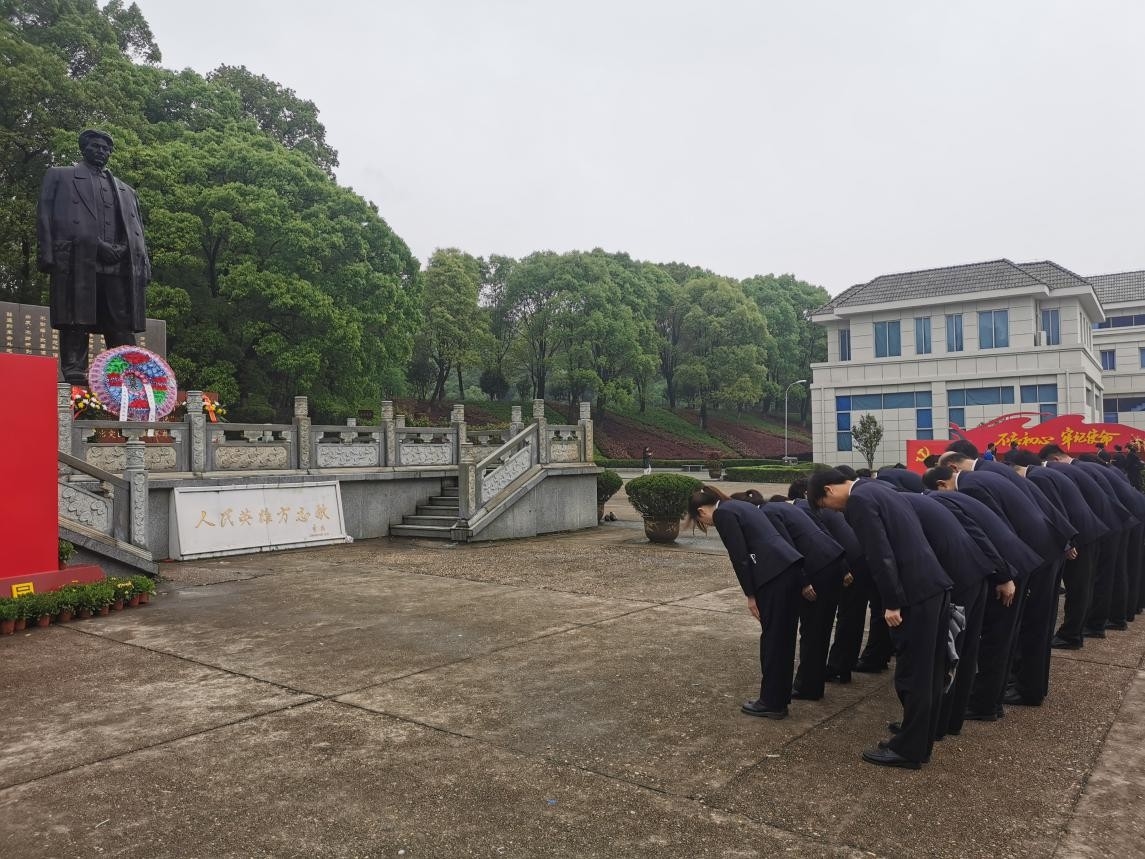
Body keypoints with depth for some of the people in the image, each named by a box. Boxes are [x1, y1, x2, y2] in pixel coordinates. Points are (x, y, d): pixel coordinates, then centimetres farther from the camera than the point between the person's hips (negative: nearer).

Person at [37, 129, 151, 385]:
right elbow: (45, 216, 9)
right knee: (75, 324, -9)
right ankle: (74, 374, -10)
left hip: (120, 267, 3)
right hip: (77, 261, -3)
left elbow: (138, 231, 21)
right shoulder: (59, 176, 20)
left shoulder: (126, 190, 29)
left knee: (122, 330, -4)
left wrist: (145, 267, 6)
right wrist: (48, 256, -7)